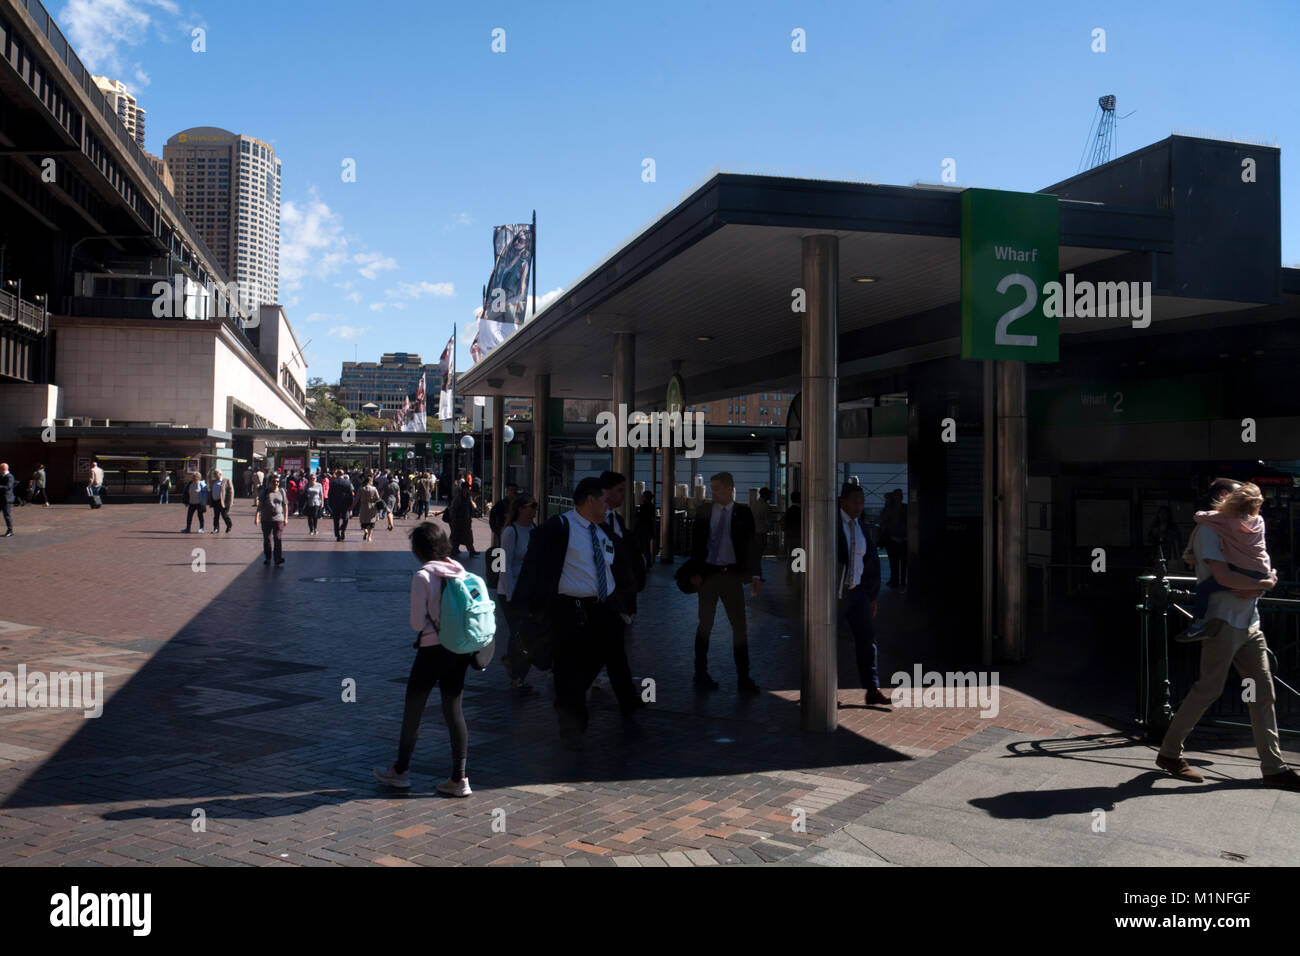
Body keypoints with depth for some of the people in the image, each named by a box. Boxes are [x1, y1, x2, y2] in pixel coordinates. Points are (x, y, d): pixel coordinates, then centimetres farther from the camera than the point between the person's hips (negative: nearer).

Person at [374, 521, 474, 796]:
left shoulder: (422, 577, -15)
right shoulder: (460, 572, 1)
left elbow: (417, 623, -14)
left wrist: (431, 624, 5)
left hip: (432, 650, -5)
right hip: (460, 649, 5)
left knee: (413, 708, 12)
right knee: (454, 709, 10)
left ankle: (401, 770, 28)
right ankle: (459, 778, 10)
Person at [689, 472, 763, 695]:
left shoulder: (743, 513, 1)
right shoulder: (704, 511, 3)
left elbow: (752, 545, 1)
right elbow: (696, 543, 4)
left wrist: (755, 575, -7)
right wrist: (694, 572, -4)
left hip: (732, 575, -1)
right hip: (708, 574, 1)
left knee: (740, 626, 0)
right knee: (705, 625, 7)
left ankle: (743, 678, 7)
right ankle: (701, 674, 19)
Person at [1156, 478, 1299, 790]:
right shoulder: (1209, 530, -8)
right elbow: (1223, 576, -20)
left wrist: (1254, 588, -7)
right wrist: (1265, 584, -8)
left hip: (1249, 624, 9)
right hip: (1223, 621, -8)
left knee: (1264, 691, 6)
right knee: (1208, 690, -7)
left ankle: (1274, 767, 11)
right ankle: (1169, 753, 4)